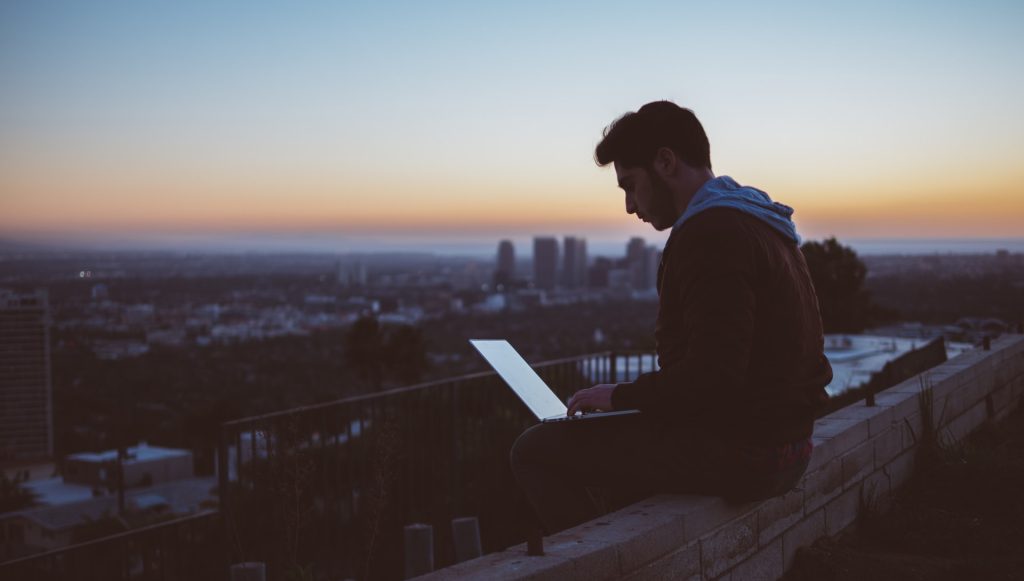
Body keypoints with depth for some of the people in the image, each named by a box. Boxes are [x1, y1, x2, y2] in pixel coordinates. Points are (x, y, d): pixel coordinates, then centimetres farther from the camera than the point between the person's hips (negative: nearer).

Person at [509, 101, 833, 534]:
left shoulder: (710, 234, -18)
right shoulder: (754, 222, 15)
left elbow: (712, 376, -26)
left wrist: (621, 395, -12)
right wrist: (633, 395, 13)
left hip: (738, 451, -11)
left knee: (536, 450, -6)